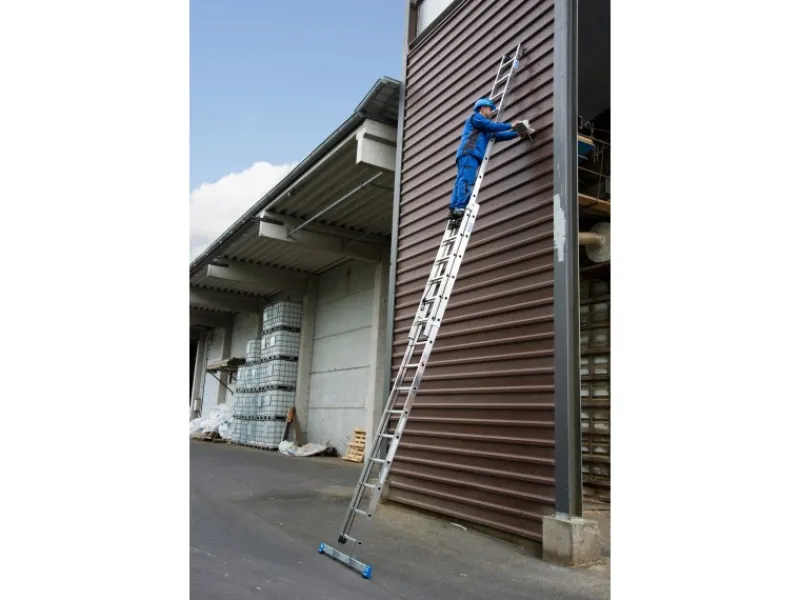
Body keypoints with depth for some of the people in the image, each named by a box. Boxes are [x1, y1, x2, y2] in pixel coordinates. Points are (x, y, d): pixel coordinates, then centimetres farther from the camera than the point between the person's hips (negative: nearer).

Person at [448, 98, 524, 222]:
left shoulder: (484, 130, 38)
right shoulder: (475, 117, 13)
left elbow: (496, 135, 34)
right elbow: (492, 126, 3)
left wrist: (517, 134, 31)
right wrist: (510, 126, 12)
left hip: (472, 156, 8)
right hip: (469, 153, -8)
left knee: (461, 183, -7)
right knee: (467, 181, -22)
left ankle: (454, 210, -20)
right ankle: (459, 208, -35)